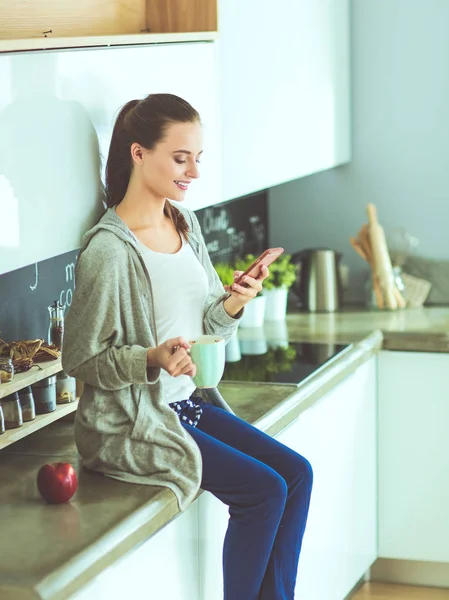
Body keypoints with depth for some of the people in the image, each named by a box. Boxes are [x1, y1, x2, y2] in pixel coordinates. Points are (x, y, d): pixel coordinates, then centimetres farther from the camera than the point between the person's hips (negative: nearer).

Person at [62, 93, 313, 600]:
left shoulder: (184, 223, 6)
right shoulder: (108, 249, -19)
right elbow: (81, 358, -15)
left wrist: (232, 306, -10)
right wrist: (153, 360, -29)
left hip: (188, 402, 8)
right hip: (131, 420, -8)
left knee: (297, 472, -3)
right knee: (263, 490, -16)